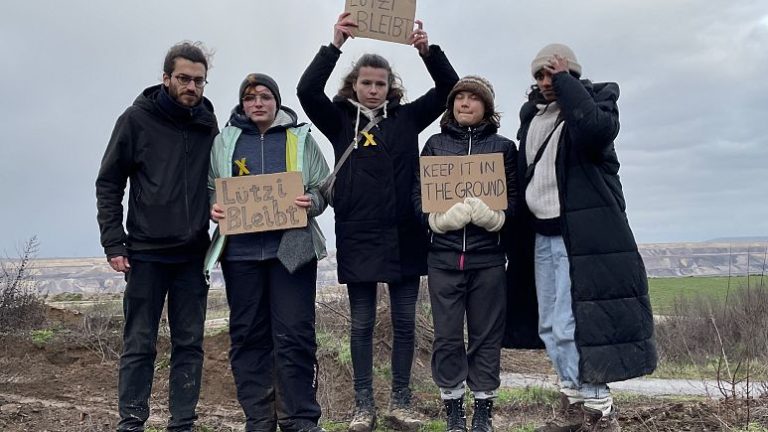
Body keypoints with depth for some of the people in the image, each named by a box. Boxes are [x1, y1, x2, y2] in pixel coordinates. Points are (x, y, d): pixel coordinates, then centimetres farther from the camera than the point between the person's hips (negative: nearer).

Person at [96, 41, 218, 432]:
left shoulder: (209, 125, 7)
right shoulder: (137, 120, -1)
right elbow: (108, 183, 1)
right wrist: (114, 243, -6)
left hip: (193, 254, 3)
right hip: (146, 252, -2)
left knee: (189, 343, 6)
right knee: (139, 344, 3)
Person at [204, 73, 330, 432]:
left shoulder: (300, 138, 10)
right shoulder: (224, 141, 14)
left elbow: (322, 187, 8)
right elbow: (209, 189, 15)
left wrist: (312, 201, -14)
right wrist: (213, 208, -6)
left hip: (291, 248, -2)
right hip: (240, 251, 2)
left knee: (294, 336, -2)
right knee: (247, 336, 6)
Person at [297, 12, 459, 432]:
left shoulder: (407, 117, 8)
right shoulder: (340, 120, 4)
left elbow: (449, 88, 4)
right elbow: (307, 90, -10)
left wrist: (428, 51, -11)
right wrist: (335, 44, -17)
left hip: (404, 235, 2)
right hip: (358, 236, -1)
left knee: (404, 321, 8)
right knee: (362, 323, 7)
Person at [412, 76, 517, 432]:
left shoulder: (504, 147, 8)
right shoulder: (435, 144, 10)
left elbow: (514, 197, 4)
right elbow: (418, 194, 6)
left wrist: (493, 216, -16)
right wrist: (439, 217, -13)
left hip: (488, 255, 0)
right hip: (444, 255, 1)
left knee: (486, 334, 5)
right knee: (447, 335, 5)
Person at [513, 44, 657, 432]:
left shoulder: (595, 98, -1)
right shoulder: (531, 114, 15)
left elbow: (597, 128, -26)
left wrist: (565, 80, -15)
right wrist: (521, 230, 13)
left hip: (584, 235, -7)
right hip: (542, 236, 7)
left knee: (576, 326, -11)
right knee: (551, 327, 10)